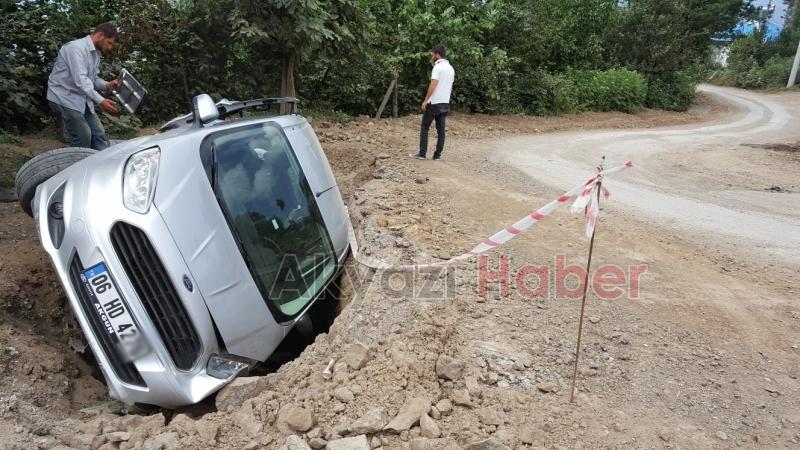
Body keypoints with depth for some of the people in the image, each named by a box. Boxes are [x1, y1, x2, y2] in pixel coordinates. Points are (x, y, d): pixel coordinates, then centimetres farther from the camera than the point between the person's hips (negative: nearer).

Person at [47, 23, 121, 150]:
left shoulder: (96, 53, 11)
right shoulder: (76, 48, -18)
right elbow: (80, 80, -28)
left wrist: (106, 85, -5)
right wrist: (101, 101, -33)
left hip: (82, 99, 9)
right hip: (64, 98, -9)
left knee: (99, 135, 2)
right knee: (83, 140, -11)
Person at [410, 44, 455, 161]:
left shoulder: (438, 67, -13)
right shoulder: (451, 69, 13)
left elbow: (433, 85, -19)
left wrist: (425, 101, -17)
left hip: (434, 103, -8)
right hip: (445, 104, 8)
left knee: (424, 128, 1)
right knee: (441, 130, 6)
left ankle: (422, 153, 0)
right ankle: (438, 154, 7)